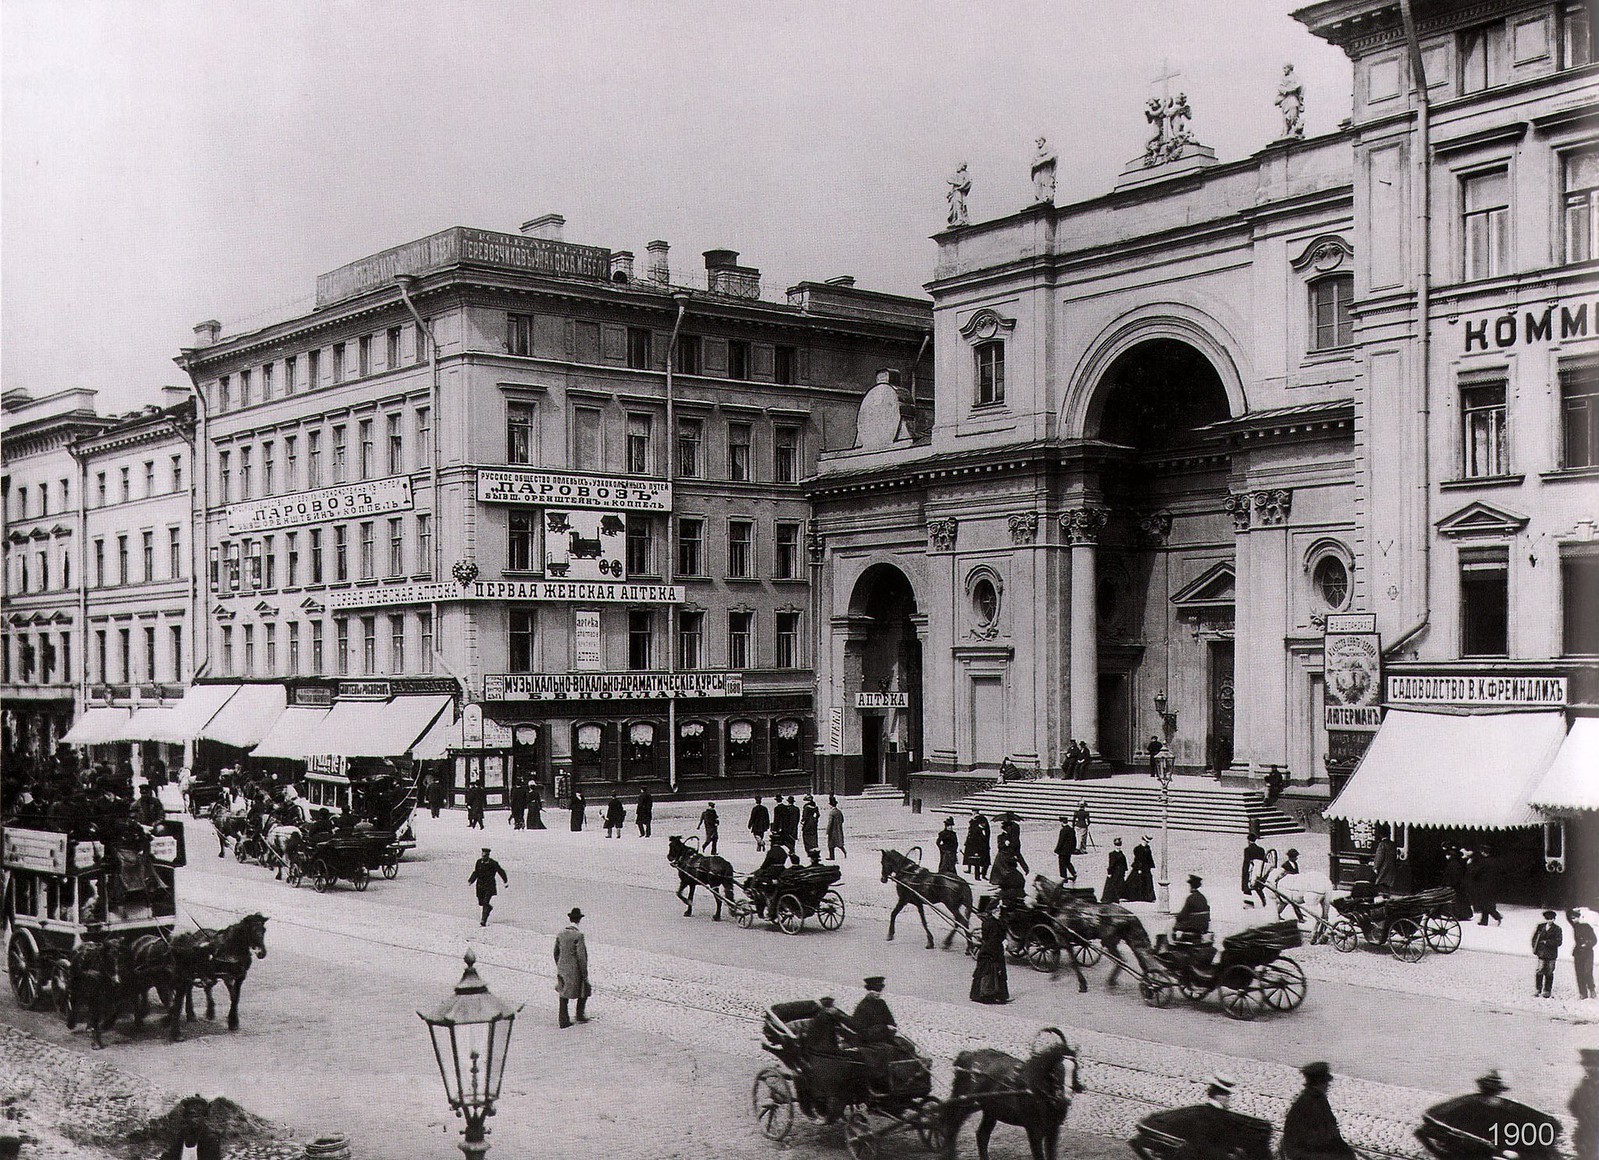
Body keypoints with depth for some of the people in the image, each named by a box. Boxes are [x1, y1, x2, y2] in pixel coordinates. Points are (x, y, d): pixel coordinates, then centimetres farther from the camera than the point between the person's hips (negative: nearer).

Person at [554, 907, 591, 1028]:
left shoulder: (560, 934, 2)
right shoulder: (578, 935, -18)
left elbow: (556, 953, 11)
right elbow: (581, 956, -19)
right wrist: (585, 973, -11)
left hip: (562, 969, 6)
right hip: (575, 971, -5)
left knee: (563, 995, 10)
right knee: (583, 992, 15)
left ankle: (563, 1020, 10)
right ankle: (580, 1016, 18)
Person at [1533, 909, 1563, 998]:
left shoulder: (1557, 929, 0)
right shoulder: (1540, 927, 7)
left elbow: (1558, 942, -8)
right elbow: (1534, 939, 12)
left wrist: (1546, 942, -13)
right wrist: (1534, 950, 4)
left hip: (1551, 955, -1)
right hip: (1541, 953, 1)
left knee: (1549, 973, 3)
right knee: (1540, 972, -5)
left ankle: (1547, 992, 12)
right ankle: (1537, 990, 6)